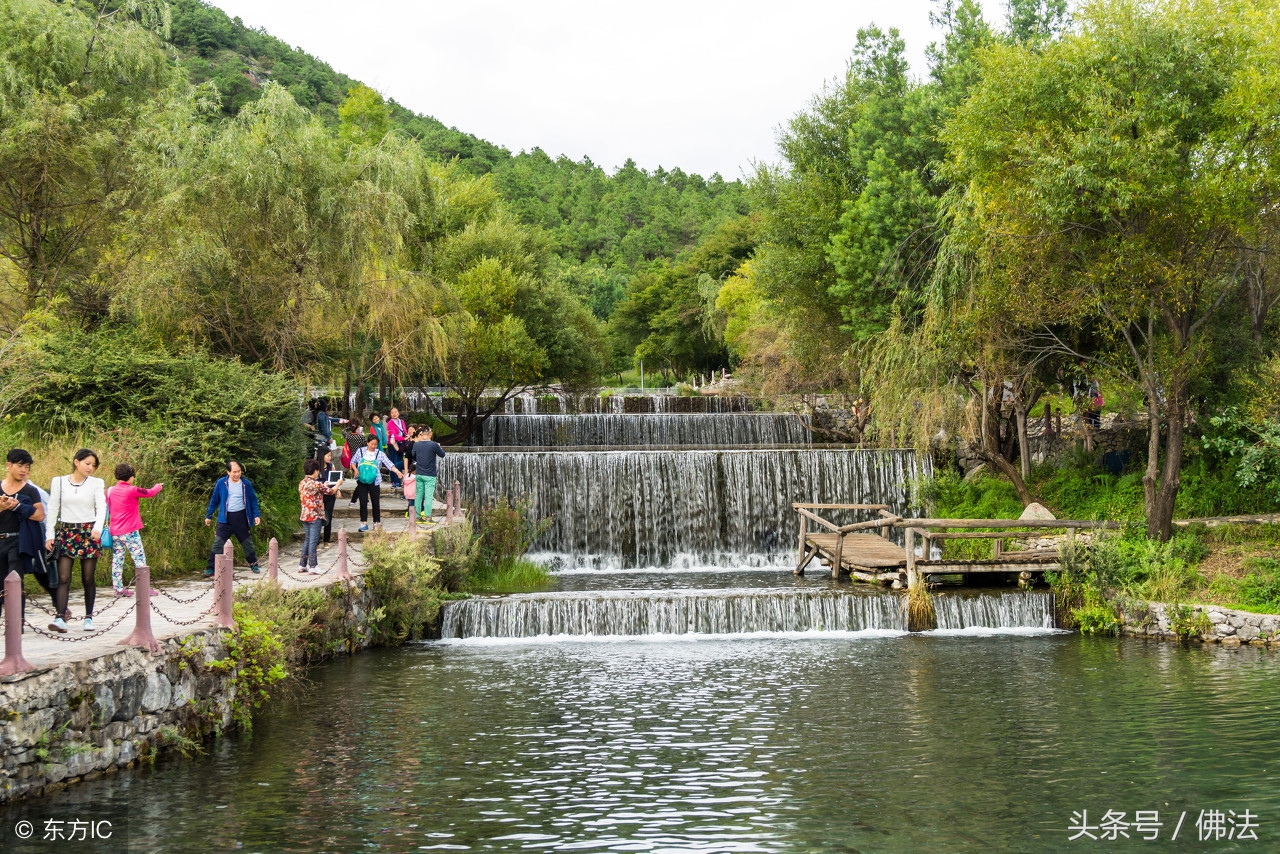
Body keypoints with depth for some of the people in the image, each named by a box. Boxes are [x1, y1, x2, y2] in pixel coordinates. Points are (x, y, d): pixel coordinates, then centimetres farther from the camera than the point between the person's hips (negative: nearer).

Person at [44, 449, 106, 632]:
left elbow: (101, 508, -7)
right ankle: (60, 618, -17)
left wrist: (98, 528, -25)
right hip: (65, 532, 0)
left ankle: (89, 617, 14)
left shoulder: (97, 483, 4)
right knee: (63, 578, -10)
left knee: (88, 578, 4)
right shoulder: (59, 482, 5)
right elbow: (52, 510, 7)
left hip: (89, 533, 0)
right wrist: (49, 535, 1)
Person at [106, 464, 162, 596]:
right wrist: (159, 486, 22)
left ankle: (118, 588, 10)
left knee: (117, 560, 9)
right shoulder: (132, 490, -11)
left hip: (114, 532, 6)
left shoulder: (110, 491, 5)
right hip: (129, 532, -6)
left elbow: (107, 509, 14)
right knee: (139, 559, -2)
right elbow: (150, 493, 2)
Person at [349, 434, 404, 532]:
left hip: (374, 482, -1)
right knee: (363, 503, 1)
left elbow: (389, 464, -8)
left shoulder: (380, 454, -1)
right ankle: (364, 523, 7)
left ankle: (377, 523, 13)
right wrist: (355, 470, -6)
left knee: (376, 503, 4)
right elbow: (353, 461, 12)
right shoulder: (360, 451, 3)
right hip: (362, 481, 1)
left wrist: (397, 471, -24)